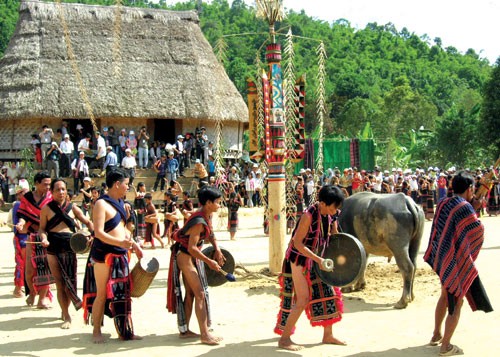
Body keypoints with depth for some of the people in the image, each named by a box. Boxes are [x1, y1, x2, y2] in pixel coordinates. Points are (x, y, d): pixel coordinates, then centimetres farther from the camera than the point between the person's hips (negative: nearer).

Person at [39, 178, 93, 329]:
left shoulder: (72, 208, 7)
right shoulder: (47, 208, 3)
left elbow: (88, 222, 10)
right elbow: (42, 228, 4)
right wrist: (44, 238, -16)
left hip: (70, 248, 2)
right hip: (53, 249, -1)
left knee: (70, 281, 3)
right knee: (60, 283, 0)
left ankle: (65, 309, 25)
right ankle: (67, 317, 7)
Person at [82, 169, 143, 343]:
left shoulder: (119, 202, 13)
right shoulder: (102, 204, -14)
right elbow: (99, 233, -22)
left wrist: (134, 244, 14)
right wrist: (120, 242, -33)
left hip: (120, 255, 8)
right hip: (104, 255, -8)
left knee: (122, 293, 11)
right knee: (102, 294, 0)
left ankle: (124, 330, 19)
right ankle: (96, 331, 13)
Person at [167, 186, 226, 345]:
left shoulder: (207, 215, 1)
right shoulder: (199, 222, -27)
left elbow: (210, 233, 19)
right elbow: (192, 248, -28)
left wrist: (217, 249, 6)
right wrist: (209, 262, -21)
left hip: (190, 256, 10)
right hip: (184, 256, -10)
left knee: (190, 293, 13)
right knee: (200, 293, -10)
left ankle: (184, 330, 21)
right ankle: (205, 334, -9)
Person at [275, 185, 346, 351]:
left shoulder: (332, 215, -5)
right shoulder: (309, 215, -27)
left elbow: (333, 235, 13)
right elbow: (297, 243, -26)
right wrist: (318, 260, -30)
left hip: (316, 258, 8)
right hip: (299, 259, -8)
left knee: (327, 292, 9)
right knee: (303, 299, -10)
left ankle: (328, 335, 23)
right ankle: (284, 339, 0)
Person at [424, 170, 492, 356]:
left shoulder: (443, 203, 1)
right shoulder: (465, 208, -21)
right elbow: (477, 232, -19)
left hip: (441, 256, 8)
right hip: (457, 260, -8)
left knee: (446, 295, 25)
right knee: (456, 302, 4)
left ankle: (436, 335, 36)